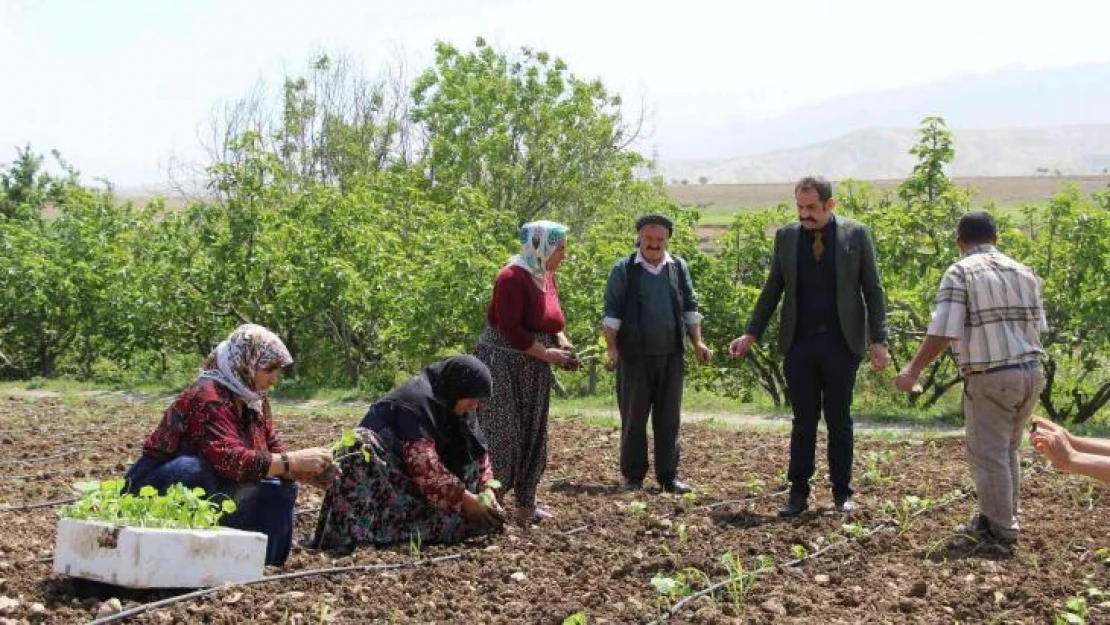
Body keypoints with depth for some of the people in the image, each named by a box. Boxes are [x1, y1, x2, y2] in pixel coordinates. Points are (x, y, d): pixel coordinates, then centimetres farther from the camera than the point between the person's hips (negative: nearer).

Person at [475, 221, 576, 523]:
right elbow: (510, 329, -24)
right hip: (504, 365, -9)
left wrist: (562, 341, 0)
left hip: (533, 369, 9)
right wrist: (548, 354, -20)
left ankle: (525, 505, 16)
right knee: (501, 434, -8)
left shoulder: (546, 275, 7)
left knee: (532, 437, 10)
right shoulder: (513, 277, -19)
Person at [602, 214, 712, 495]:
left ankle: (668, 475, 13)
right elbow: (611, 312, -2)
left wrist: (697, 342, 6)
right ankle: (632, 475, 11)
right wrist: (611, 346, -11)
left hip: (671, 355, 3)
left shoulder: (679, 267, 10)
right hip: (634, 356, -3)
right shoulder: (624, 269, 0)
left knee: (669, 418, 6)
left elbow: (690, 307, 13)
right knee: (633, 417, 3)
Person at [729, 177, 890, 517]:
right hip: (798, 344, 2)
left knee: (839, 420, 6)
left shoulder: (855, 234, -1)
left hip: (842, 342, -2)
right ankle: (798, 493, 8)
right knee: (803, 420, 5)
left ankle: (842, 492, 15)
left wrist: (878, 340, -6)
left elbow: (873, 290, 1)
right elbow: (772, 290, 11)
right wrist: (751, 334, 5)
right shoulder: (786, 236, 6)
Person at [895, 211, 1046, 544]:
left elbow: (943, 332, -15)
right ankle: (1003, 518, 28)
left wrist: (913, 370, -8)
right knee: (1008, 449, 20)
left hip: (991, 378, -6)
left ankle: (999, 528, 9)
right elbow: (1038, 326, 13)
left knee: (988, 453, 4)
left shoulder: (960, 273, -7)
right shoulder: (1024, 272, 12)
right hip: (1031, 371, 7)